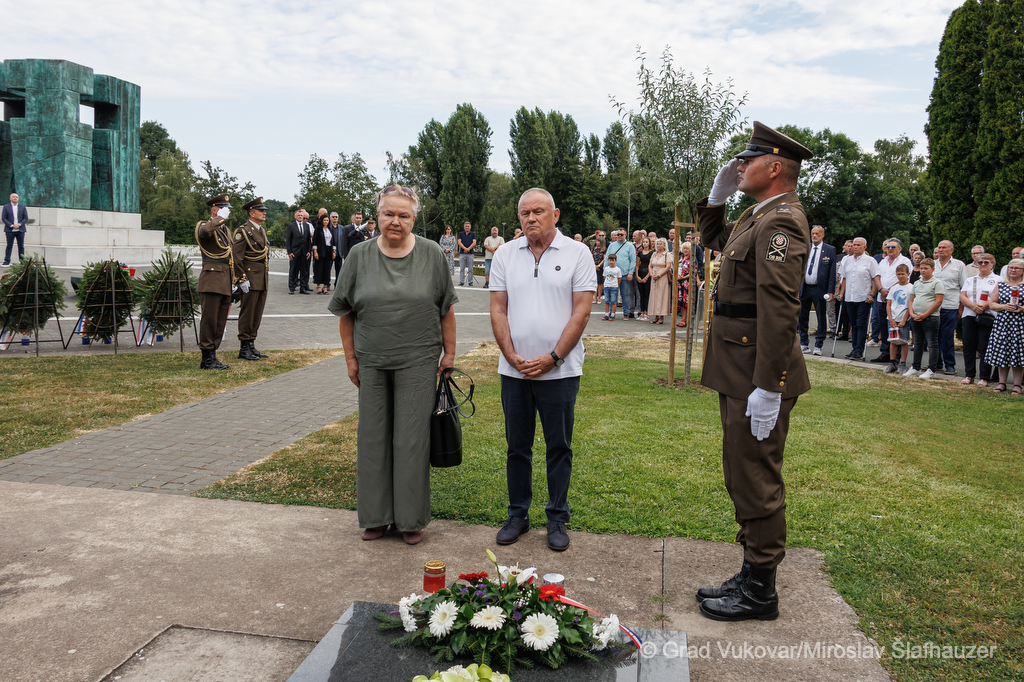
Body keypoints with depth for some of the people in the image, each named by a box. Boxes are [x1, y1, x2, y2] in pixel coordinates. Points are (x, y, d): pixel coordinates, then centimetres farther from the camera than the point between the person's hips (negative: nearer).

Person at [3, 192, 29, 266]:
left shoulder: (23, 207, 9)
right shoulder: (6, 207, 6)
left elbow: (26, 218, 4)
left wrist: (19, 224, -12)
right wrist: (11, 225, -13)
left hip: (20, 230, 1)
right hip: (10, 230, -1)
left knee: (21, 246, 4)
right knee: (9, 246, 0)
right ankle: (7, 261, 2)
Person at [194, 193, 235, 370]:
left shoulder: (226, 230, 21)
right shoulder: (203, 226, -3)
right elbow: (205, 231, -32)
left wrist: (233, 280, 19)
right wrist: (220, 217, -20)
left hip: (225, 283, 8)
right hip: (212, 281, -8)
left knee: (220, 322, 9)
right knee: (209, 320, -6)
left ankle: (212, 357, 16)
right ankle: (207, 359, 0)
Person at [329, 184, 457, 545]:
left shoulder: (432, 254, -1)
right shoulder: (359, 255, 2)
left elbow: (446, 309, 4)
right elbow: (345, 312, 7)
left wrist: (449, 352, 3)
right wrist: (350, 357, 6)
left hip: (418, 362, -2)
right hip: (371, 363, 2)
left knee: (411, 439, 2)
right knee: (373, 437, 8)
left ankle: (411, 518, 15)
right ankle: (376, 516, 23)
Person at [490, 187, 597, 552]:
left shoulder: (576, 254, -1)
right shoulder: (505, 255, 8)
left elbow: (581, 311, -6)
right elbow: (498, 310, 5)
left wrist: (552, 358, -12)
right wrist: (512, 356, -7)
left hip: (560, 369, -2)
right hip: (514, 369, 3)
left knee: (559, 446, 6)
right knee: (517, 446, 10)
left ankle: (557, 519, 19)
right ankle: (518, 514, 24)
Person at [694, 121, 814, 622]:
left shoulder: (780, 222, -18)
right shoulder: (759, 215, 14)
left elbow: (780, 309, -25)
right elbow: (716, 241, 34)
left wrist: (768, 387, -27)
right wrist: (716, 198, 17)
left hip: (757, 377, -11)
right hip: (738, 372, 11)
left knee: (756, 481, 0)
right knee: (745, 477, 18)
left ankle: (760, 591, 15)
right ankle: (751, 575, 32)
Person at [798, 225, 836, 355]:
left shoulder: (830, 250, 1)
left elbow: (832, 272, -2)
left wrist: (830, 291, -9)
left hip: (820, 289, -3)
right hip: (804, 288, 3)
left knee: (821, 319, 2)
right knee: (802, 317, 7)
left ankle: (818, 346, 10)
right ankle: (804, 344, 18)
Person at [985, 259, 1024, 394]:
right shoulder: (1001, 285, 11)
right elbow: (992, 304, 10)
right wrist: (1004, 306, -7)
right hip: (1002, 322, 3)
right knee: (1002, 352, 3)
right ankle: (1002, 383, 13)